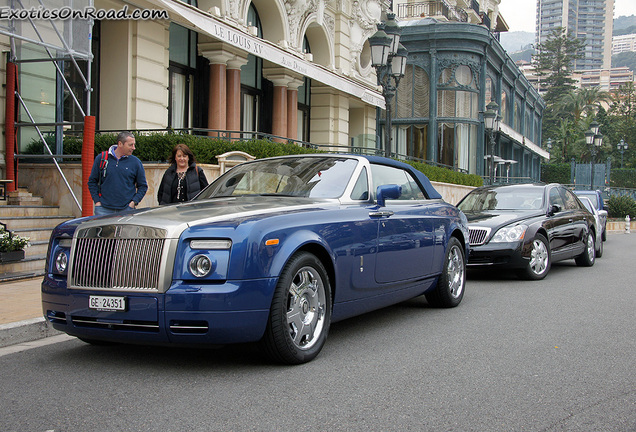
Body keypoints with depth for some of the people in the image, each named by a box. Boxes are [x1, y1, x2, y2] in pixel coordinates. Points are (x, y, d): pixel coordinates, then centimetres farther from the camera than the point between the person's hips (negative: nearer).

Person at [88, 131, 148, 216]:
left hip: (126, 210, 0)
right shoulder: (101, 158, 5)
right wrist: (97, 201, 2)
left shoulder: (136, 162, 5)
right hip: (104, 209, 0)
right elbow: (92, 181, 11)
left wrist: (134, 202, -3)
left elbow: (143, 186, 10)